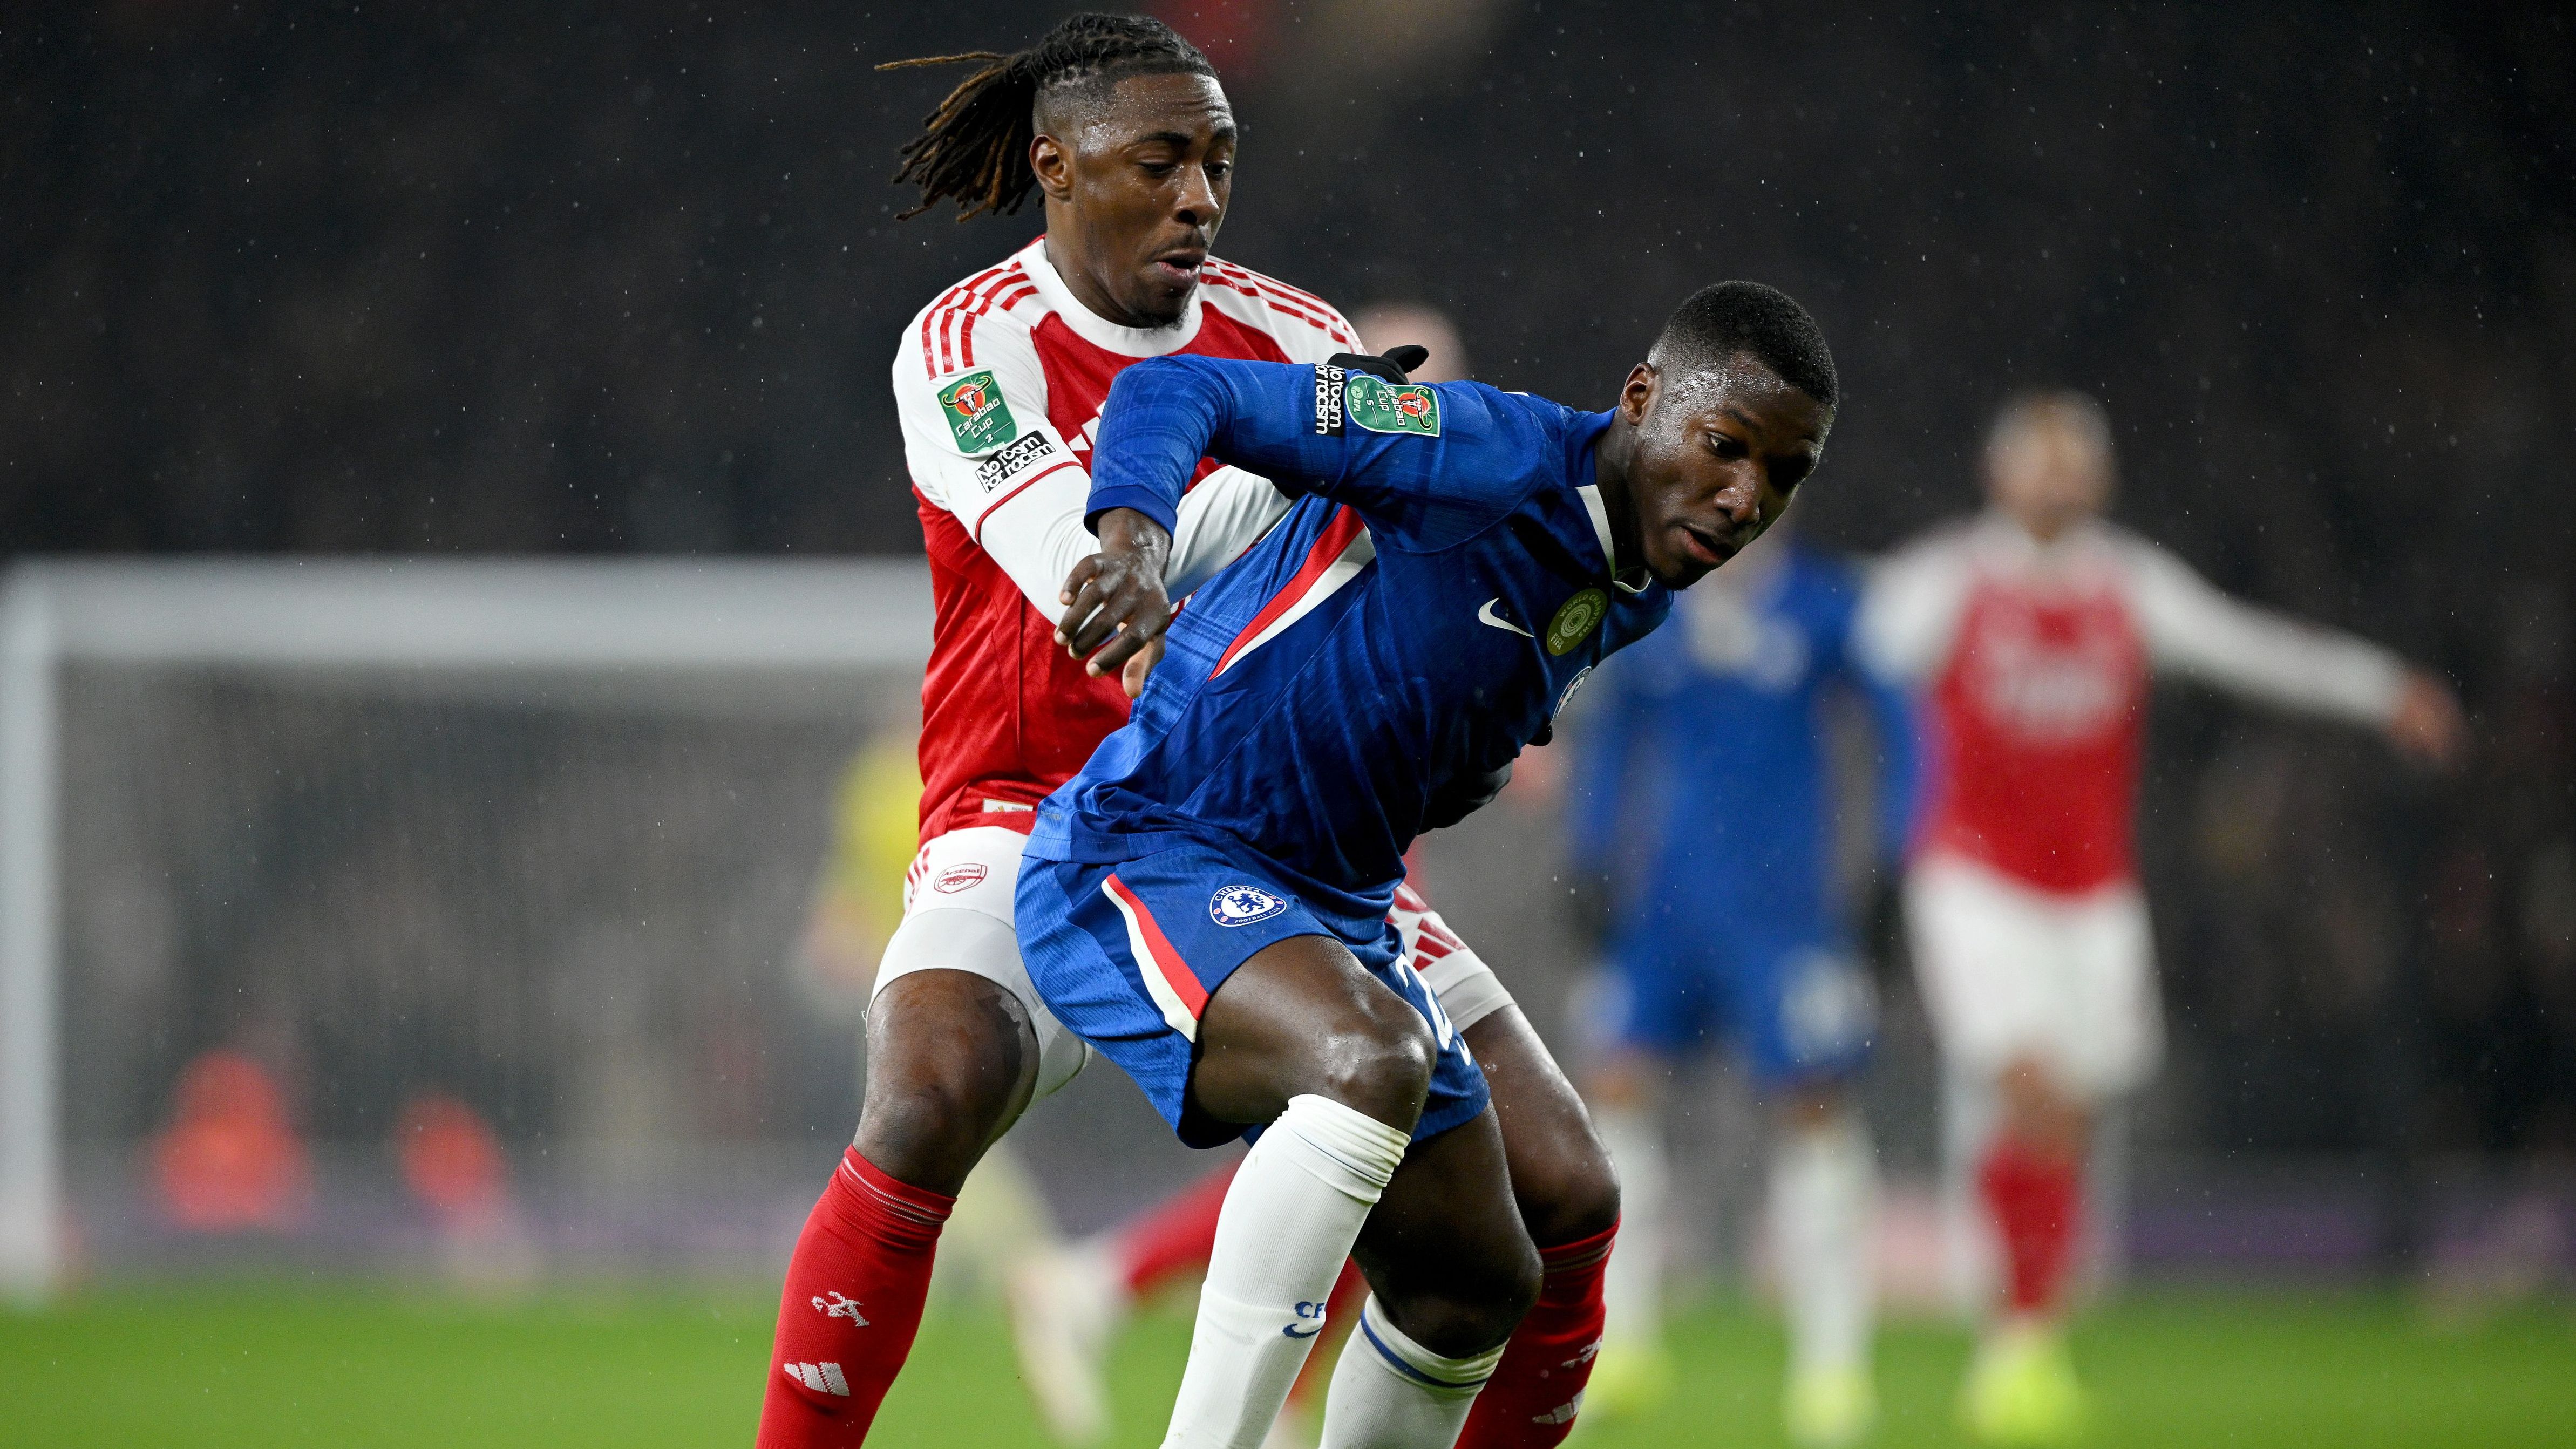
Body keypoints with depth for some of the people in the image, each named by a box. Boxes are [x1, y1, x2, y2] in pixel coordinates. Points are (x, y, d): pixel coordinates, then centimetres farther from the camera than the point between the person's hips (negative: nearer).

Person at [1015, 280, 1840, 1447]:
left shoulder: (1639, 599, 7)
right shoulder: (1489, 462, -20)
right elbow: (1178, 394, -24)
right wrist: (1133, 530, -40)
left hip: (1334, 909, 9)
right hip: (1146, 858, -9)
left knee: (1474, 1284, 12)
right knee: (1374, 1057, -37)